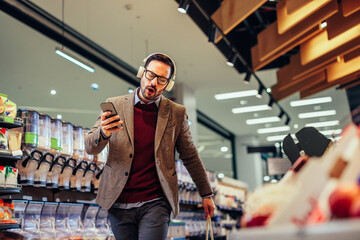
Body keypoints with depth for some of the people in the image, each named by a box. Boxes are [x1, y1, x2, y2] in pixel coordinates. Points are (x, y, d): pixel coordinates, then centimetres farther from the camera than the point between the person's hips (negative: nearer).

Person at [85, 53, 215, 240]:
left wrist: (206, 194, 15)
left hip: (155, 204, -1)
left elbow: (190, 158, 12)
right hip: (119, 204, 2)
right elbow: (90, 148, 0)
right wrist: (103, 133, -22)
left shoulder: (176, 113, 4)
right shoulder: (115, 105, 4)